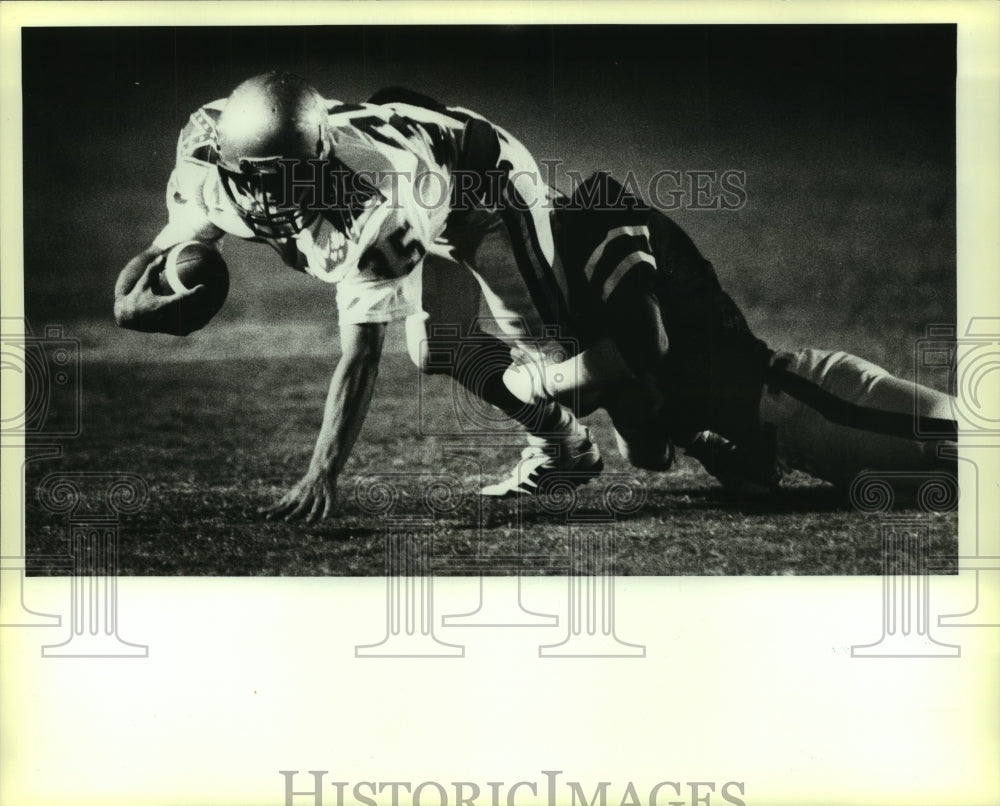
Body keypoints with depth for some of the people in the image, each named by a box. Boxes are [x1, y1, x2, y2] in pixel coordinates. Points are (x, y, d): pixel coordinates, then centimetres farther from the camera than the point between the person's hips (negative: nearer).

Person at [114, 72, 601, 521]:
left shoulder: (378, 205, -48)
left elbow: (360, 357, -45)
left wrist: (321, 476, -46)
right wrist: (132, 303, -41)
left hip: (486, 184, -6)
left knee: (535, 333, -6)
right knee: (438, 348, 8)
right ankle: (555, 444, 25)